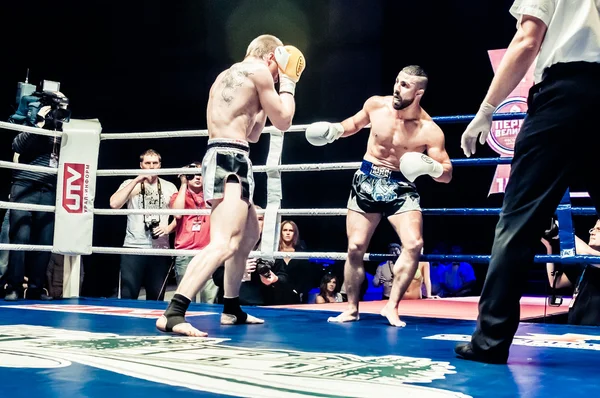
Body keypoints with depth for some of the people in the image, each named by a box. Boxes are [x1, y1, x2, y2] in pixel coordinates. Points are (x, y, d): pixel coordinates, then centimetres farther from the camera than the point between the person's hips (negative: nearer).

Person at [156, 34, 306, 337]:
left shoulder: (227, 75, 25)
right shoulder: (258, 69, -3)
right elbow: (283, 121, 3)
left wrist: (263, 103, 30)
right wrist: (287, 83, 15)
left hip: (222, 158, 10)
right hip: (230, 159, -10)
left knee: (248, 235, 25)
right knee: (224, 244, -22)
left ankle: (231, 309, 31)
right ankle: (172, 314, -33)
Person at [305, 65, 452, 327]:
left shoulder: (429, 130, -17)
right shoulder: (376, 105, -8)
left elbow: (447, 174, -11)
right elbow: (356, 123, 15)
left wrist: (431, 166, -33)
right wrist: (334, 130, -4)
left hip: (401, 187, -2)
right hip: (367, 181, 2)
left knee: (414, 244, -22)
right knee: (355, 248, 3)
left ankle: (392, 306, -8)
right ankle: (352, 309, 20)